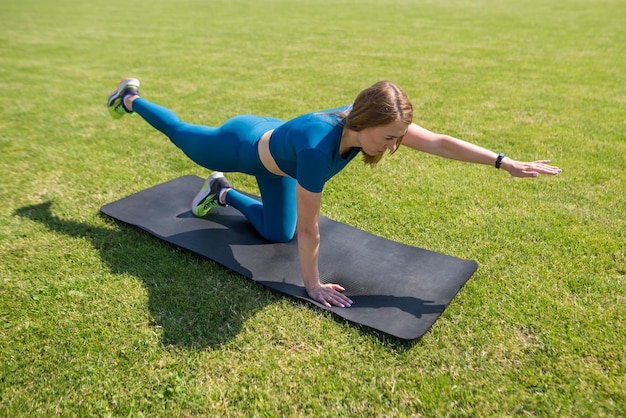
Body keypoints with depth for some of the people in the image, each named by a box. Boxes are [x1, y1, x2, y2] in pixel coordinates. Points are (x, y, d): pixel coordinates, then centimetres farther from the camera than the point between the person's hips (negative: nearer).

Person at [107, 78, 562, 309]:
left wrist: (506, 162, -29)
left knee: (277, 233, 18)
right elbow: (308, 228, -38)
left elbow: (440, 142, -26)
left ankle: (221, 192, 37)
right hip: (244, 146, -6)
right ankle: (129, 99, 50)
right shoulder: (318, 148, -47)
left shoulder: (365, 120, -28)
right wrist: (313, 284, -27)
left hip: (273, 145, 6)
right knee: (182, 134, 25)